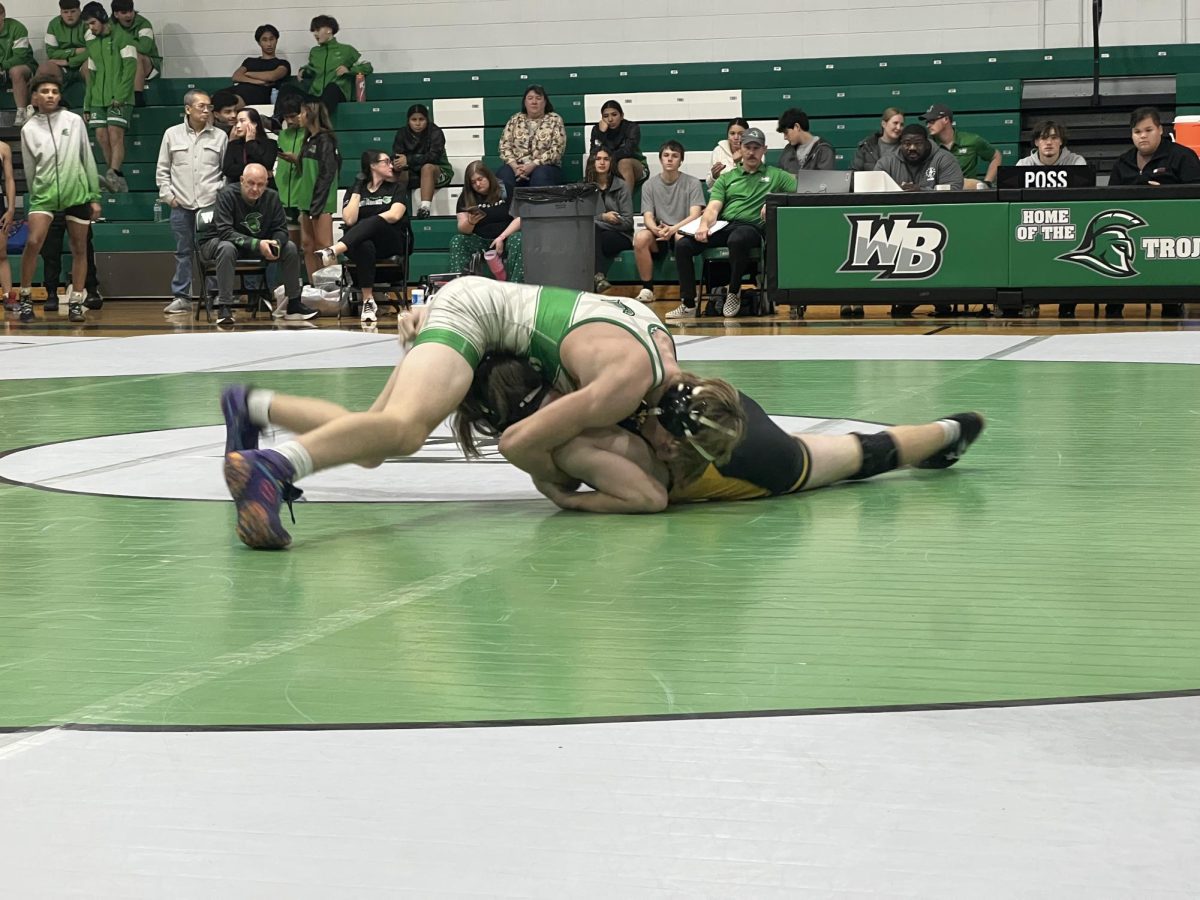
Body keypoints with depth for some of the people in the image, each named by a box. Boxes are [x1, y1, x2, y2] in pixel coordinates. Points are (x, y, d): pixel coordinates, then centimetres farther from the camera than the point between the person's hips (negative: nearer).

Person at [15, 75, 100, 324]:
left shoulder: (74, 121, 2)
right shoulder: (29, 129, 3)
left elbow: (88, 159, 6)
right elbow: (29, 169, 10)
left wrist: (94, 196, 5)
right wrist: (35, 197, 11)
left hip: (77, 193, 1)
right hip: (44, 192, -1)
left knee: (79, 249, 4)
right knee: (33, 242, -16)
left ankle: (75, 303, 13)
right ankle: (24, 299, -4)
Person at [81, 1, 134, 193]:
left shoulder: (121, 38, -2)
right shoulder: (92, 44, 19)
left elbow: (130, 67, -10)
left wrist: (121, 95, -18)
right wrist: (87, 105, 18)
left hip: (119, 99, -6)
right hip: (99, 99, 6)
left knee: (115, 134, -19)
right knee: (101, 136, -4)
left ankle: (113, 175, -30)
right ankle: (117, 181, -1)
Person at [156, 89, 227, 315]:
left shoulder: (219, 136, 6)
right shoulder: (172, 134, 7)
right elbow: (162, 170, 11)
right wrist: (167, 195, 3)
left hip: (210, 204, -1)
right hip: (181, 205, 1)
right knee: (183, 252, 5)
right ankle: (181, 296, 9)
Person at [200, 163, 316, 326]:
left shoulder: (271, 197, -8)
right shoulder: (227, 195, -23)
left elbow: (281, 229, -4)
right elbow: (224, 232, -32)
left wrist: (275, 244, -30)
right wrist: (257, 244, -41)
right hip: (217, 243, -5)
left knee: (290, 248, -11)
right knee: (227, 248, -40)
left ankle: (294, 305, -1)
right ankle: (224, 308, -37)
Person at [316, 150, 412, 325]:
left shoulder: (396, 187, 11)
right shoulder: (355, 190, 12)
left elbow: (394, 215, -7)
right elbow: (349, 220, -5)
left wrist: (366, 222, -7)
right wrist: (357, 189, -3)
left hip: (394, 242, -1)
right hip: (362, 242, 1)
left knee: (373, 222, -35)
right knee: (365, 247, -39)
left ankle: (333, 251, -54)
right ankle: (368, 302, -43)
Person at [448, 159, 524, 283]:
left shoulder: (505, 190, -2)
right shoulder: (466, 197, 5)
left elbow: (520, 218, -8)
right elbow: (462, 229, -2)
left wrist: (501, 238, -20)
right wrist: (470, 222, -26)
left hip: (505, 238, -2)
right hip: (480, 241, 2)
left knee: (518, 240, -35)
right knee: (456, 241, -24)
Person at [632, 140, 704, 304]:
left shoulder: (692, 183, 2)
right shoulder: (649, 185, 9)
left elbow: (695, 216, -9)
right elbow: (648, 217, 0)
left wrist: (673, 229, -27)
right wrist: (656, 229, -26)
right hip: (659, 234, 2)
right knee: (640, 238, -31)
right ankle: (647, 289, -23)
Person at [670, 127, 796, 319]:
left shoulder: (775, 175, 16)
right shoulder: (726, 178, 23)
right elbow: (713, 207, 10)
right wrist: (704, 224, -14)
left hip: (752, 226, -3)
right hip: (723, 226, 4)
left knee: (737, 240, -41)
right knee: (682, 245, -21)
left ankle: (734, 293, -18)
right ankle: (688, 303, -15)